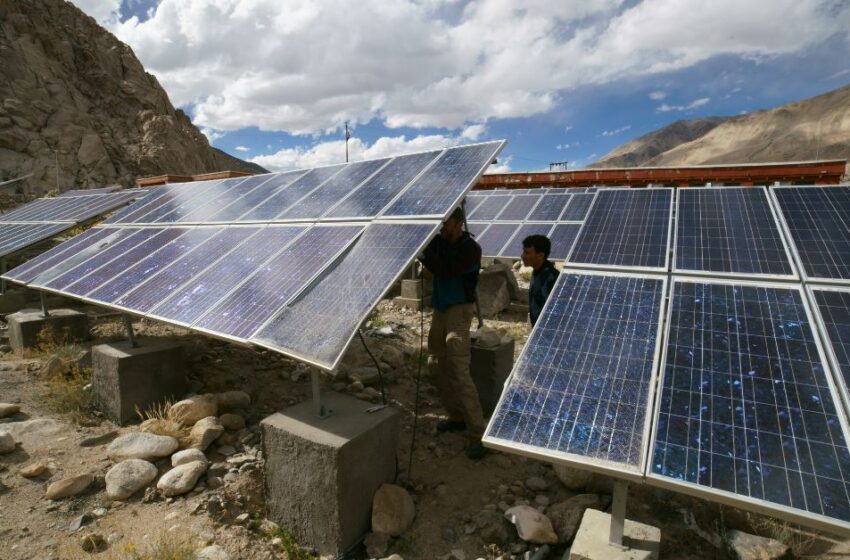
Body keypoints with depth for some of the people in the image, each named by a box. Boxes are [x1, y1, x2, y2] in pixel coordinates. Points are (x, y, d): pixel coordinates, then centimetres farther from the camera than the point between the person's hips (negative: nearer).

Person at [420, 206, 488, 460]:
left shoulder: (471, 249, -16)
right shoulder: (439, 241, 4)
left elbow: (443, 271, -25)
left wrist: (422, 249, -26)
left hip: (459, 311, -8)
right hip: (440, 310, 8)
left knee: (459, 373, -15)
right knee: (436, 367, 13)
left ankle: (478, 434, -8)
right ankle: (457, 416, 29)